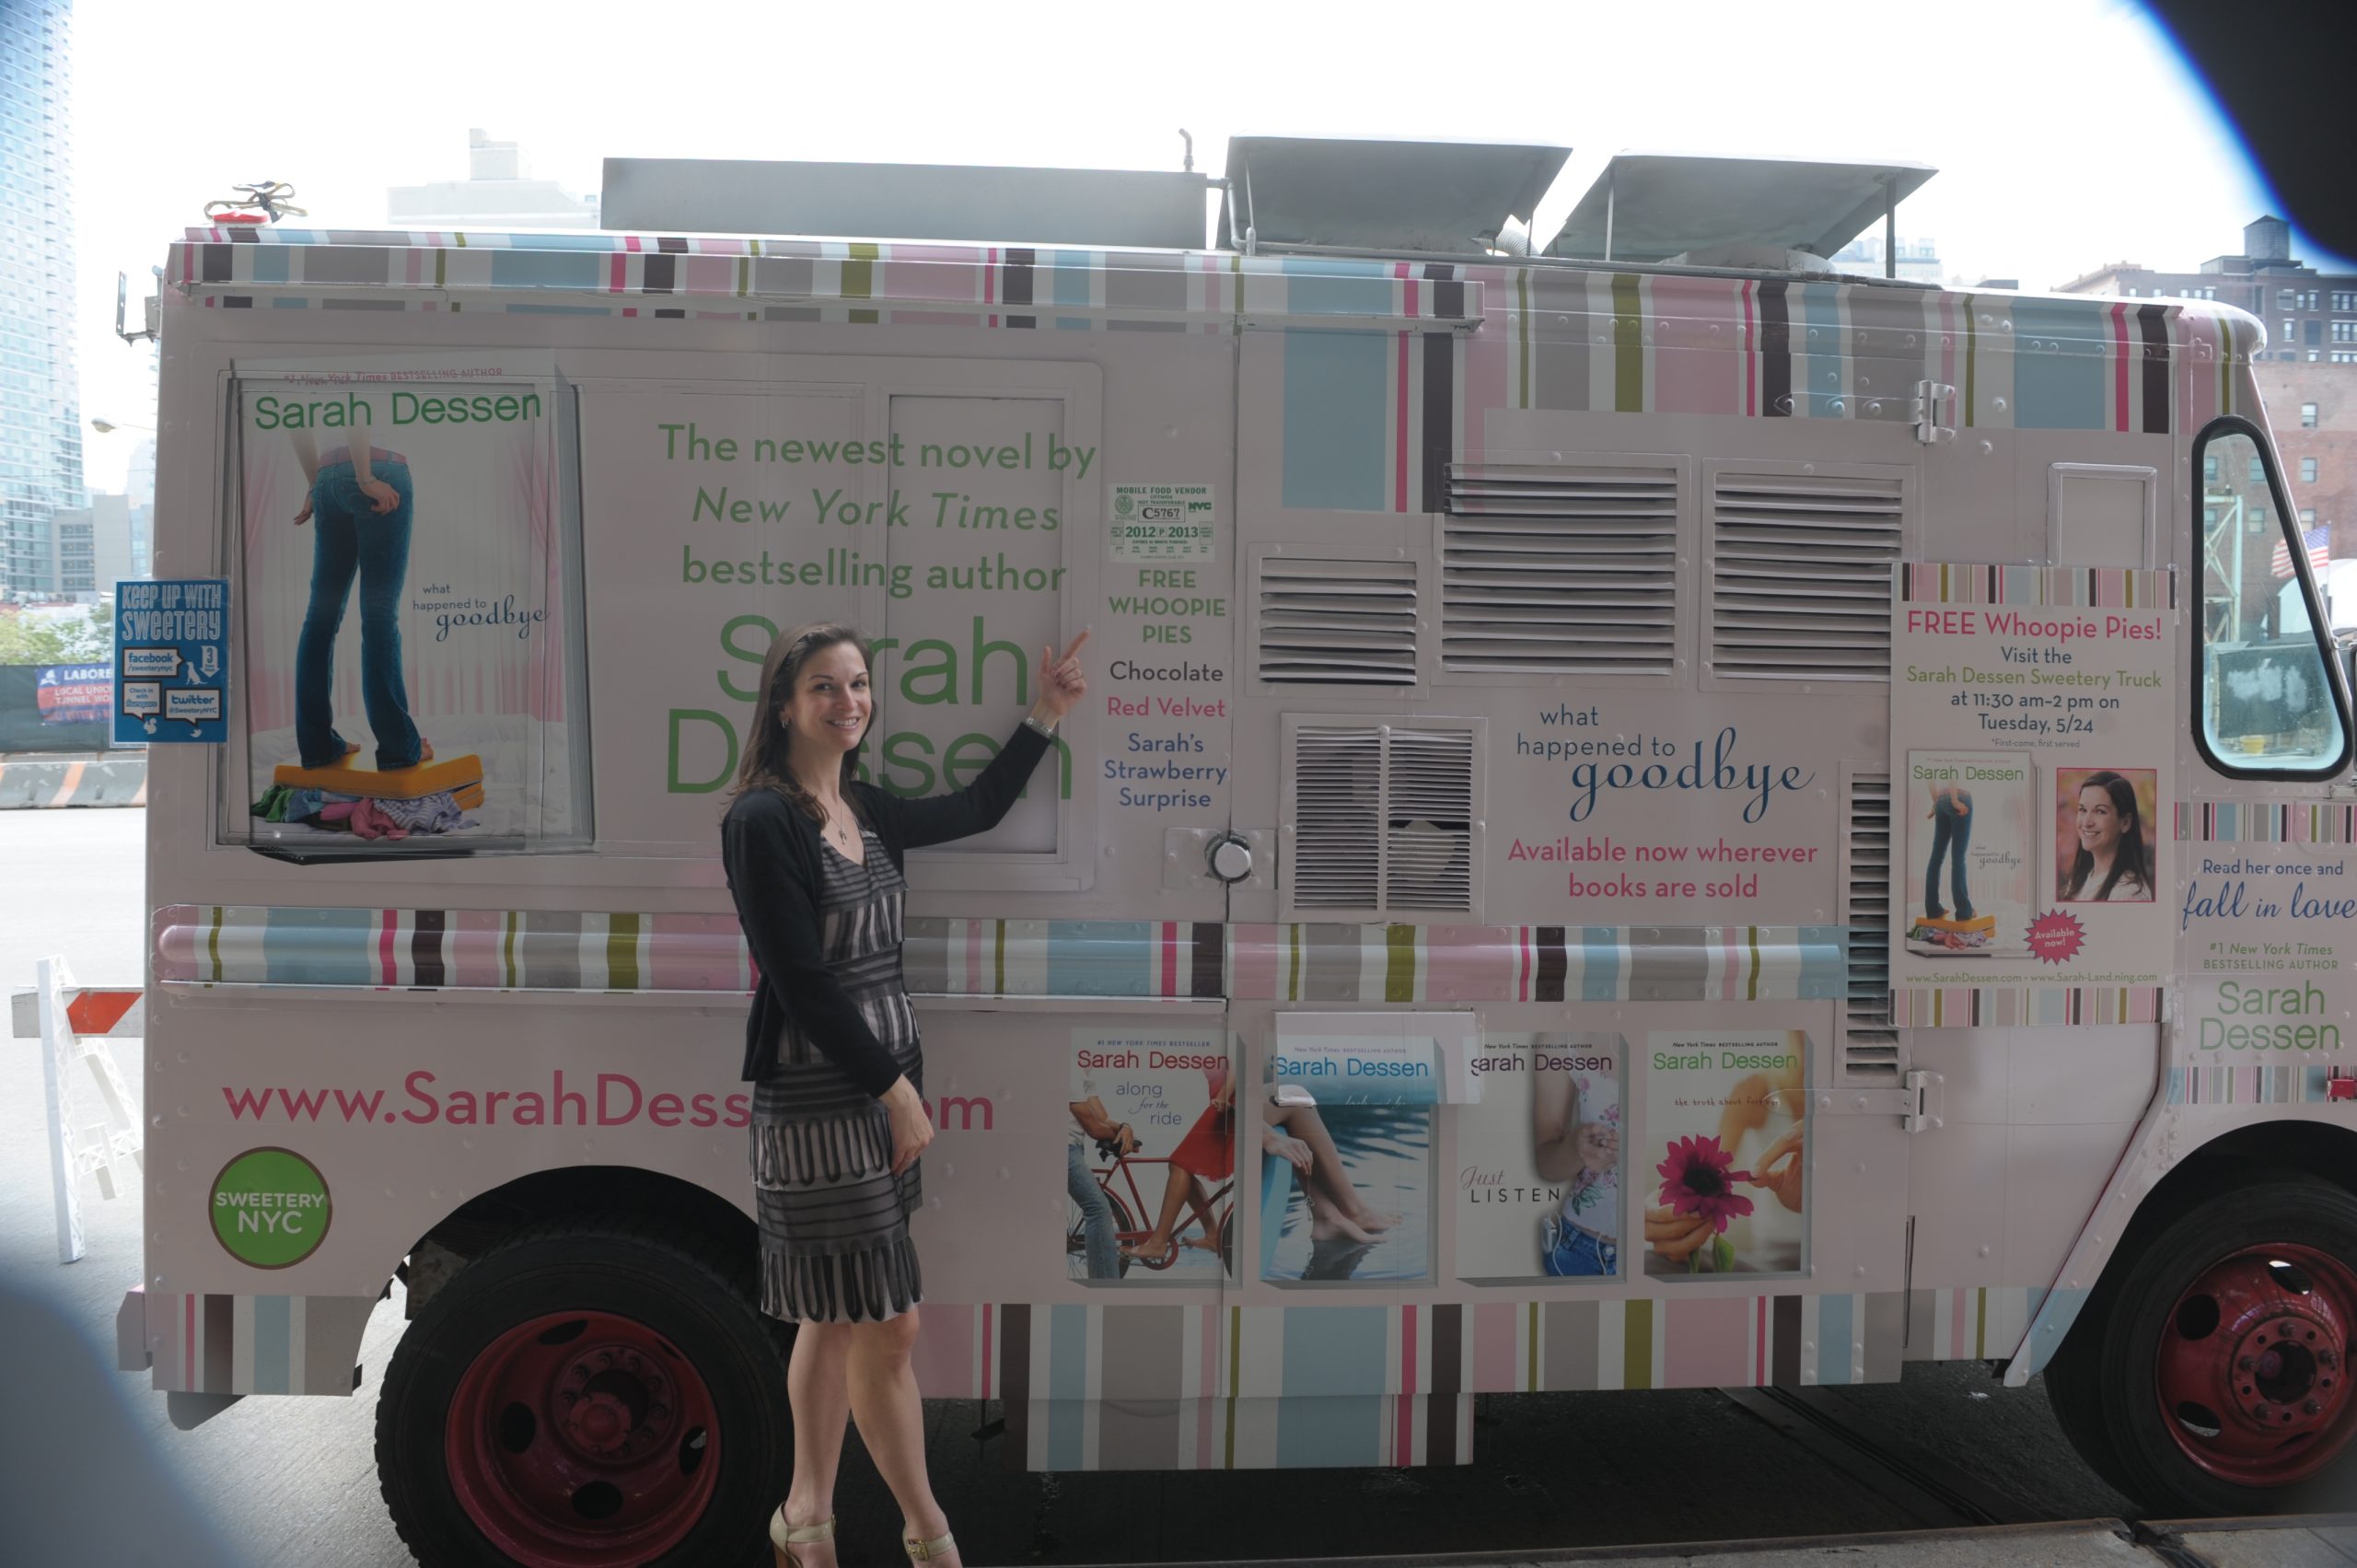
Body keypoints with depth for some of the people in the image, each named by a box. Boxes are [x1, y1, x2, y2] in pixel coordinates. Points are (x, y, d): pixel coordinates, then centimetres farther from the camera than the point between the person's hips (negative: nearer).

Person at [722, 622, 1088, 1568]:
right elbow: (802, 981, -17)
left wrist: (1046, 714, 19)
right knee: (887, 1325, -1)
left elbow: (977, 810, 24)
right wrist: (897, 1089, -14)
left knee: (836, 1318, 15)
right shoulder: (762, 821, -14)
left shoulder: (867, 811, 9)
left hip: (881, 1083, 8)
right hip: (816, 1095, -8)